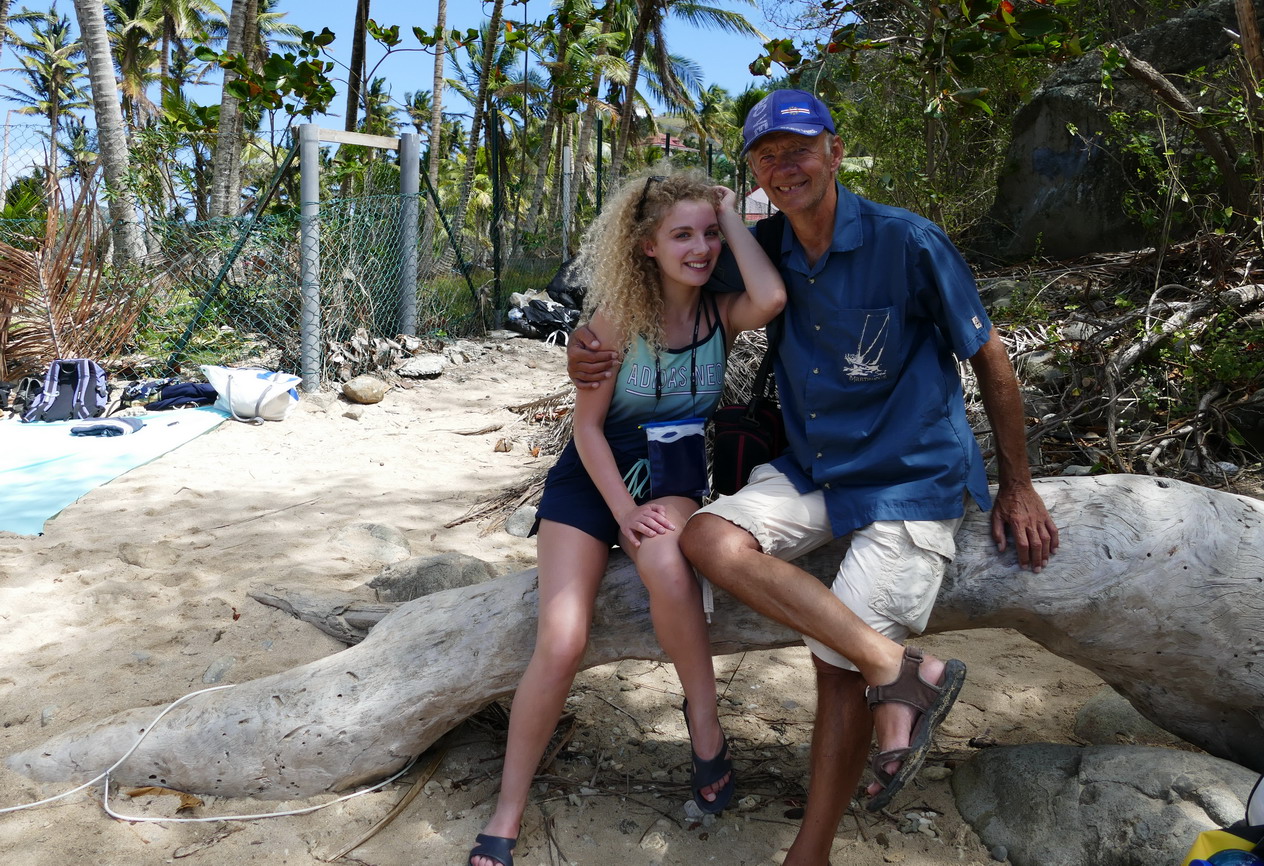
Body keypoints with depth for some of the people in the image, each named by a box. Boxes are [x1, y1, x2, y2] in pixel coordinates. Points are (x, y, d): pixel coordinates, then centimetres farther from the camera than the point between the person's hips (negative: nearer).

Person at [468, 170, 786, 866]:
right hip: (594, 476, -1)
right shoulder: (618, 319, -12)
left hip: (673, 477, 1)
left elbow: (772, 298, -30)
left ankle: (704, 717, -13)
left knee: (663, 561, -37)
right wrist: (624, 510, -18)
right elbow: (588, 425, -9)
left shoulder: (721, 314, -6)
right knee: (560, 644, -16)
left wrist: (732, 217, -17)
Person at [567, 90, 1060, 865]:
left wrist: (1018, 484, 0)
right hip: (812, 472, 5)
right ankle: (900, 669, -18)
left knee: (839, 663, -9)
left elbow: (990, 359, -4)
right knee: (710, 538, -20)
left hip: (910, 482, -5)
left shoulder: (907, 241, -13)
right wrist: (595, 343, -6)